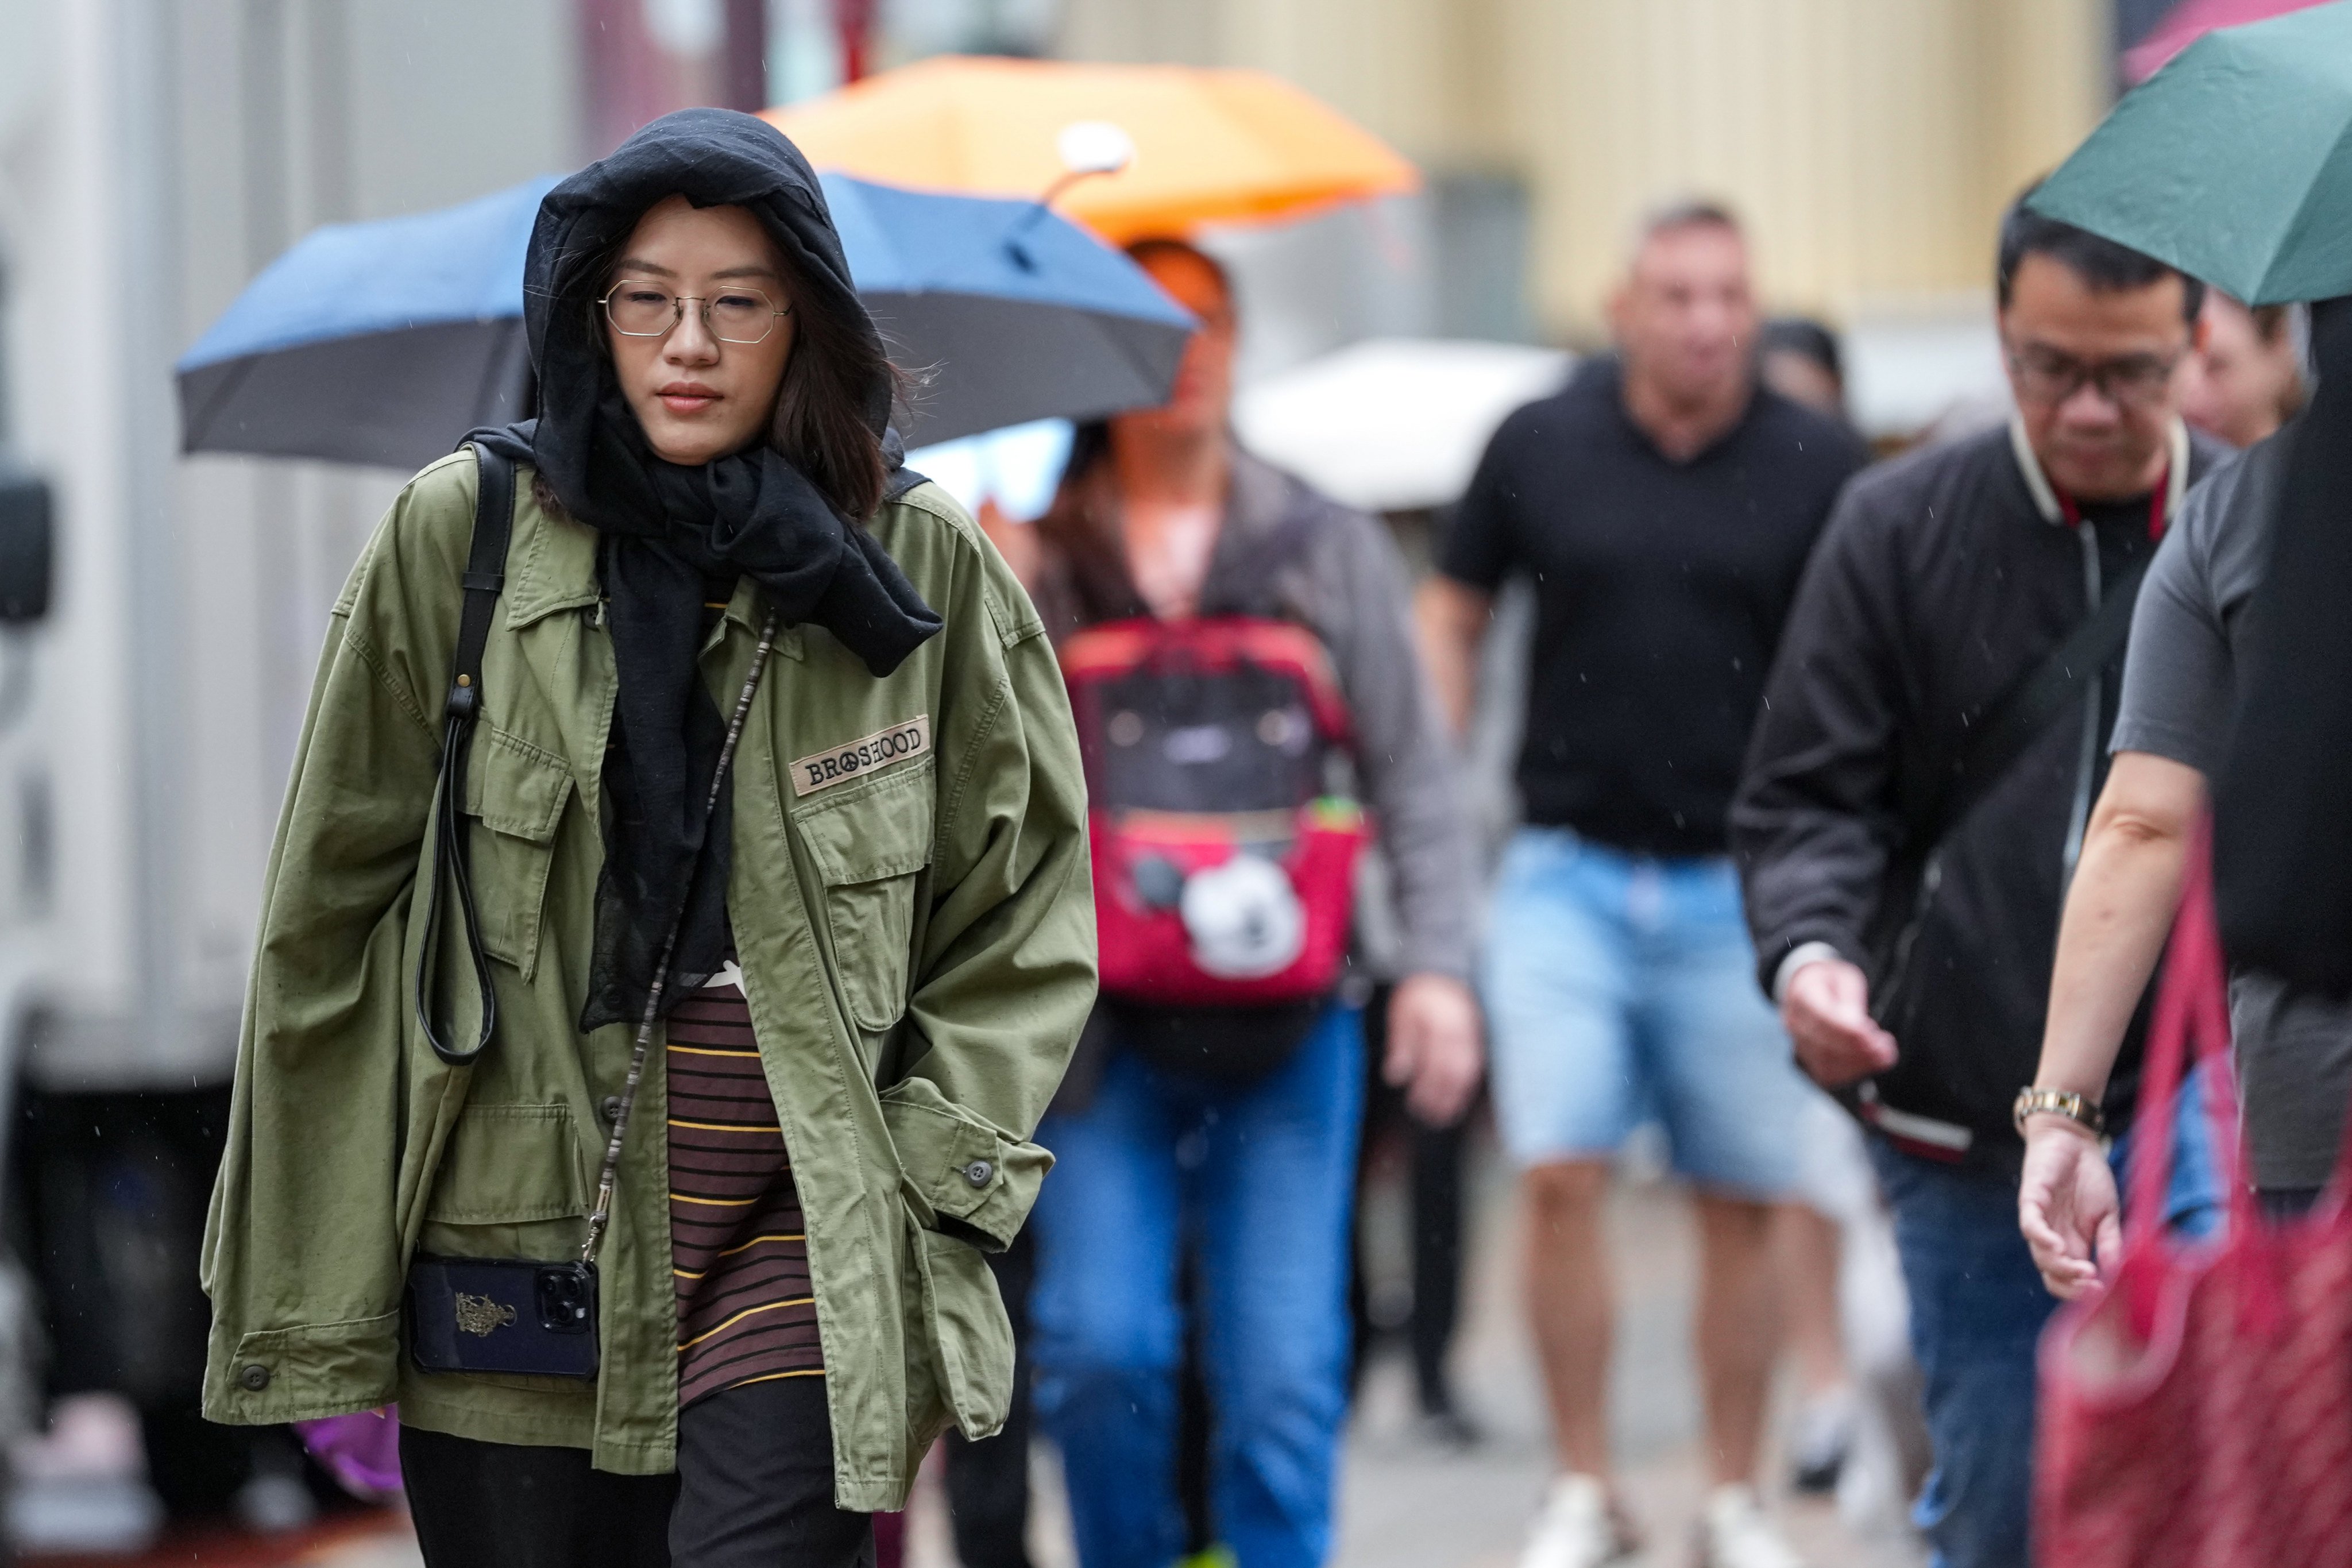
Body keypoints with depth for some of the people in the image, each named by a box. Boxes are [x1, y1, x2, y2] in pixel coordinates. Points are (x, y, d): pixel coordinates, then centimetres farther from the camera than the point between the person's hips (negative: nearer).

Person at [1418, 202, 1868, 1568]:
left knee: (1744, 1203, 5)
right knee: (1560, 1174, -9)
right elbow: (1452, 617, 13)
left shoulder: (1819, 470, -2)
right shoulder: (1540, 446, 2)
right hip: (1570, 874, 0)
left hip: (1741, 887, 0)